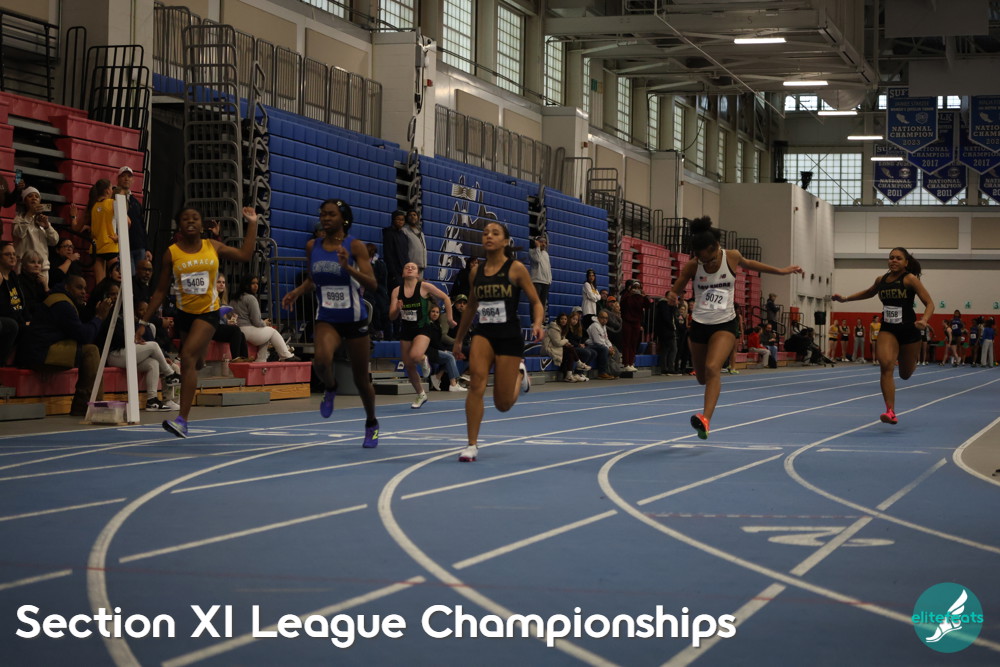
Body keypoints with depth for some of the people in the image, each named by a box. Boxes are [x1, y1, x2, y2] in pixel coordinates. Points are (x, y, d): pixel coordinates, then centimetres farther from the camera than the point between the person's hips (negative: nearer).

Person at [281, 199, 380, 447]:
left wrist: (348, 267, -29)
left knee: (361, 378, 8)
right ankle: (330, 388, 4)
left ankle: (371, 424, 33)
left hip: (354, 319, -2)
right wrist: (297, 292, 0)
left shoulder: (355, 246, -9)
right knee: (321, 360, -31)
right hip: (327, 319, 2)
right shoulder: (312, 246, 4)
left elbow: (372, 284, -15)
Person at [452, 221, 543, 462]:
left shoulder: (516, 268, -3)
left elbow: (536, 302, 1)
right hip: (483, 333, 3)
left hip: (509, 335, -3)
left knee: (503, 404, 1)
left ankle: (519, 374, 36)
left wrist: (537, 323, -20)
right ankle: (472, 445, -16)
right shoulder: (476, 271, 8)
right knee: (476, 383, -24)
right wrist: (458, 339, 24)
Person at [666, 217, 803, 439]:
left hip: (725, 324, -2)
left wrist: (780, 271, 21)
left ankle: (706, 419, -34)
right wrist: (672, 296, -27)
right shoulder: (691, 267, -13)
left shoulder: (732, 257, -11)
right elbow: (675, 290, -1)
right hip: (699, 324, 2)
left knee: (712, 369, -25)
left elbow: (746, 263, 12)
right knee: (702, 377, 15)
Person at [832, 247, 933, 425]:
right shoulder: (881, 280, 5)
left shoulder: (910, 279, -10)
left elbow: (929, 303, -13)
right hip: (887, 329, 3)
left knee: (905, 374, 13)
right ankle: (890, 412, -23)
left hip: (909, 330, -3)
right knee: (886, 365, -23)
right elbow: (869, 293, 28)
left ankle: (912, 362, 55)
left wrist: (924, 320, -31)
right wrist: (845, 299, 20)